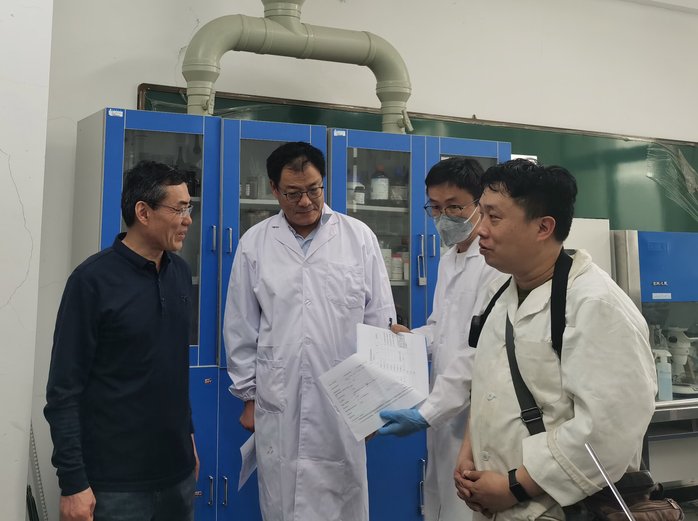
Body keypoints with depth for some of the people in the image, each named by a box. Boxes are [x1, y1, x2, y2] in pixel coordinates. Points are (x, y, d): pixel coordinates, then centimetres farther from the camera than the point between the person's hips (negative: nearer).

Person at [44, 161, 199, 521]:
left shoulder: (180, 272, 4)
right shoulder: (93, 280, -13)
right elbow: (64, 389, -12)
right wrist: (73, 482, -14)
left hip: (176, 468, 6)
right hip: (116, 480, -5)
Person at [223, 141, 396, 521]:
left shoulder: (359, 237, 0)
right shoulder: (254, 243, 2)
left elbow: (380, 319, 4)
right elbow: (241, 328, 7)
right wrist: (248, 395, 7)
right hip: (278, 404, 1)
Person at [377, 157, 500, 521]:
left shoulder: (496, 261, -17)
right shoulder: (448, 259, 13)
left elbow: (480, 350, -22)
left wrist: (426, 413, -24)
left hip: (475, 416, -8)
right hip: (444, 410, 9)